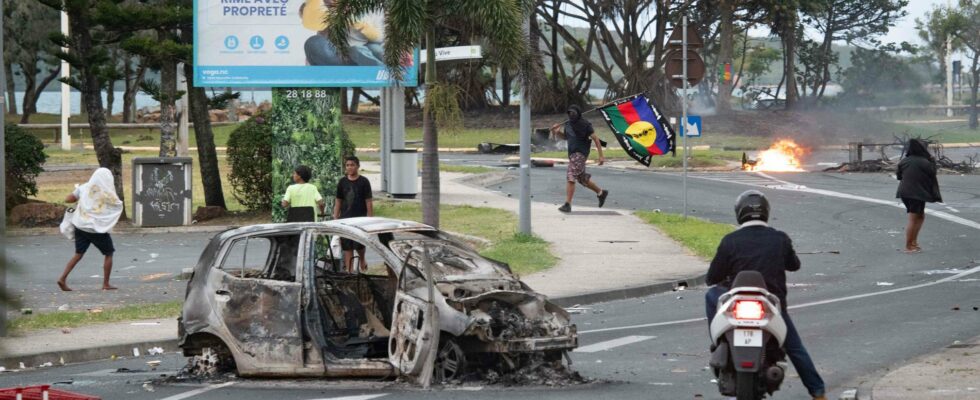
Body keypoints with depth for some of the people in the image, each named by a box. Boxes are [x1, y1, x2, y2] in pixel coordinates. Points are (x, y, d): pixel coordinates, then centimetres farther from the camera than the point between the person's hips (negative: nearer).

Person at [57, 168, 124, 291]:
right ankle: (106, 284, 10)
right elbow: (119, 205, 7)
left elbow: (67, 199, 1)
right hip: (98, 229, -4)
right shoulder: (107, 193, -8)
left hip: (81, 226, 4)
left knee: (78, 254, 12)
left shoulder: (83, 188, 0)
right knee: (109, 253, 12)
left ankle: (63, 278, -1)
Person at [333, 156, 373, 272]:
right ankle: (350, 271, 5)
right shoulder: (342, 182, 9)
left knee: (359, 245, -9)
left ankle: (362, 260, 22)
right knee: (347, 247, 0)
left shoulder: (364, 182, -1)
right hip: (345, 219, 3)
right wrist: (335, 218, 7)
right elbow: (338, 202, 14)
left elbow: (369, 202, -2)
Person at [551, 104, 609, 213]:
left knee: (571, 177, -17)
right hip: (572, 154, 8)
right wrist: (556, 132, 7)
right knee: (583, 179, 18)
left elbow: (595, 139, -10)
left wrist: (601, 156, -14)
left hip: (580, 154, -8)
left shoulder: (585, 124, -11)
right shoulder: (568, 124, 10)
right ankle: (601, 193, 37)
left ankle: (567, 204, -19)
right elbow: (566, 137, 27)